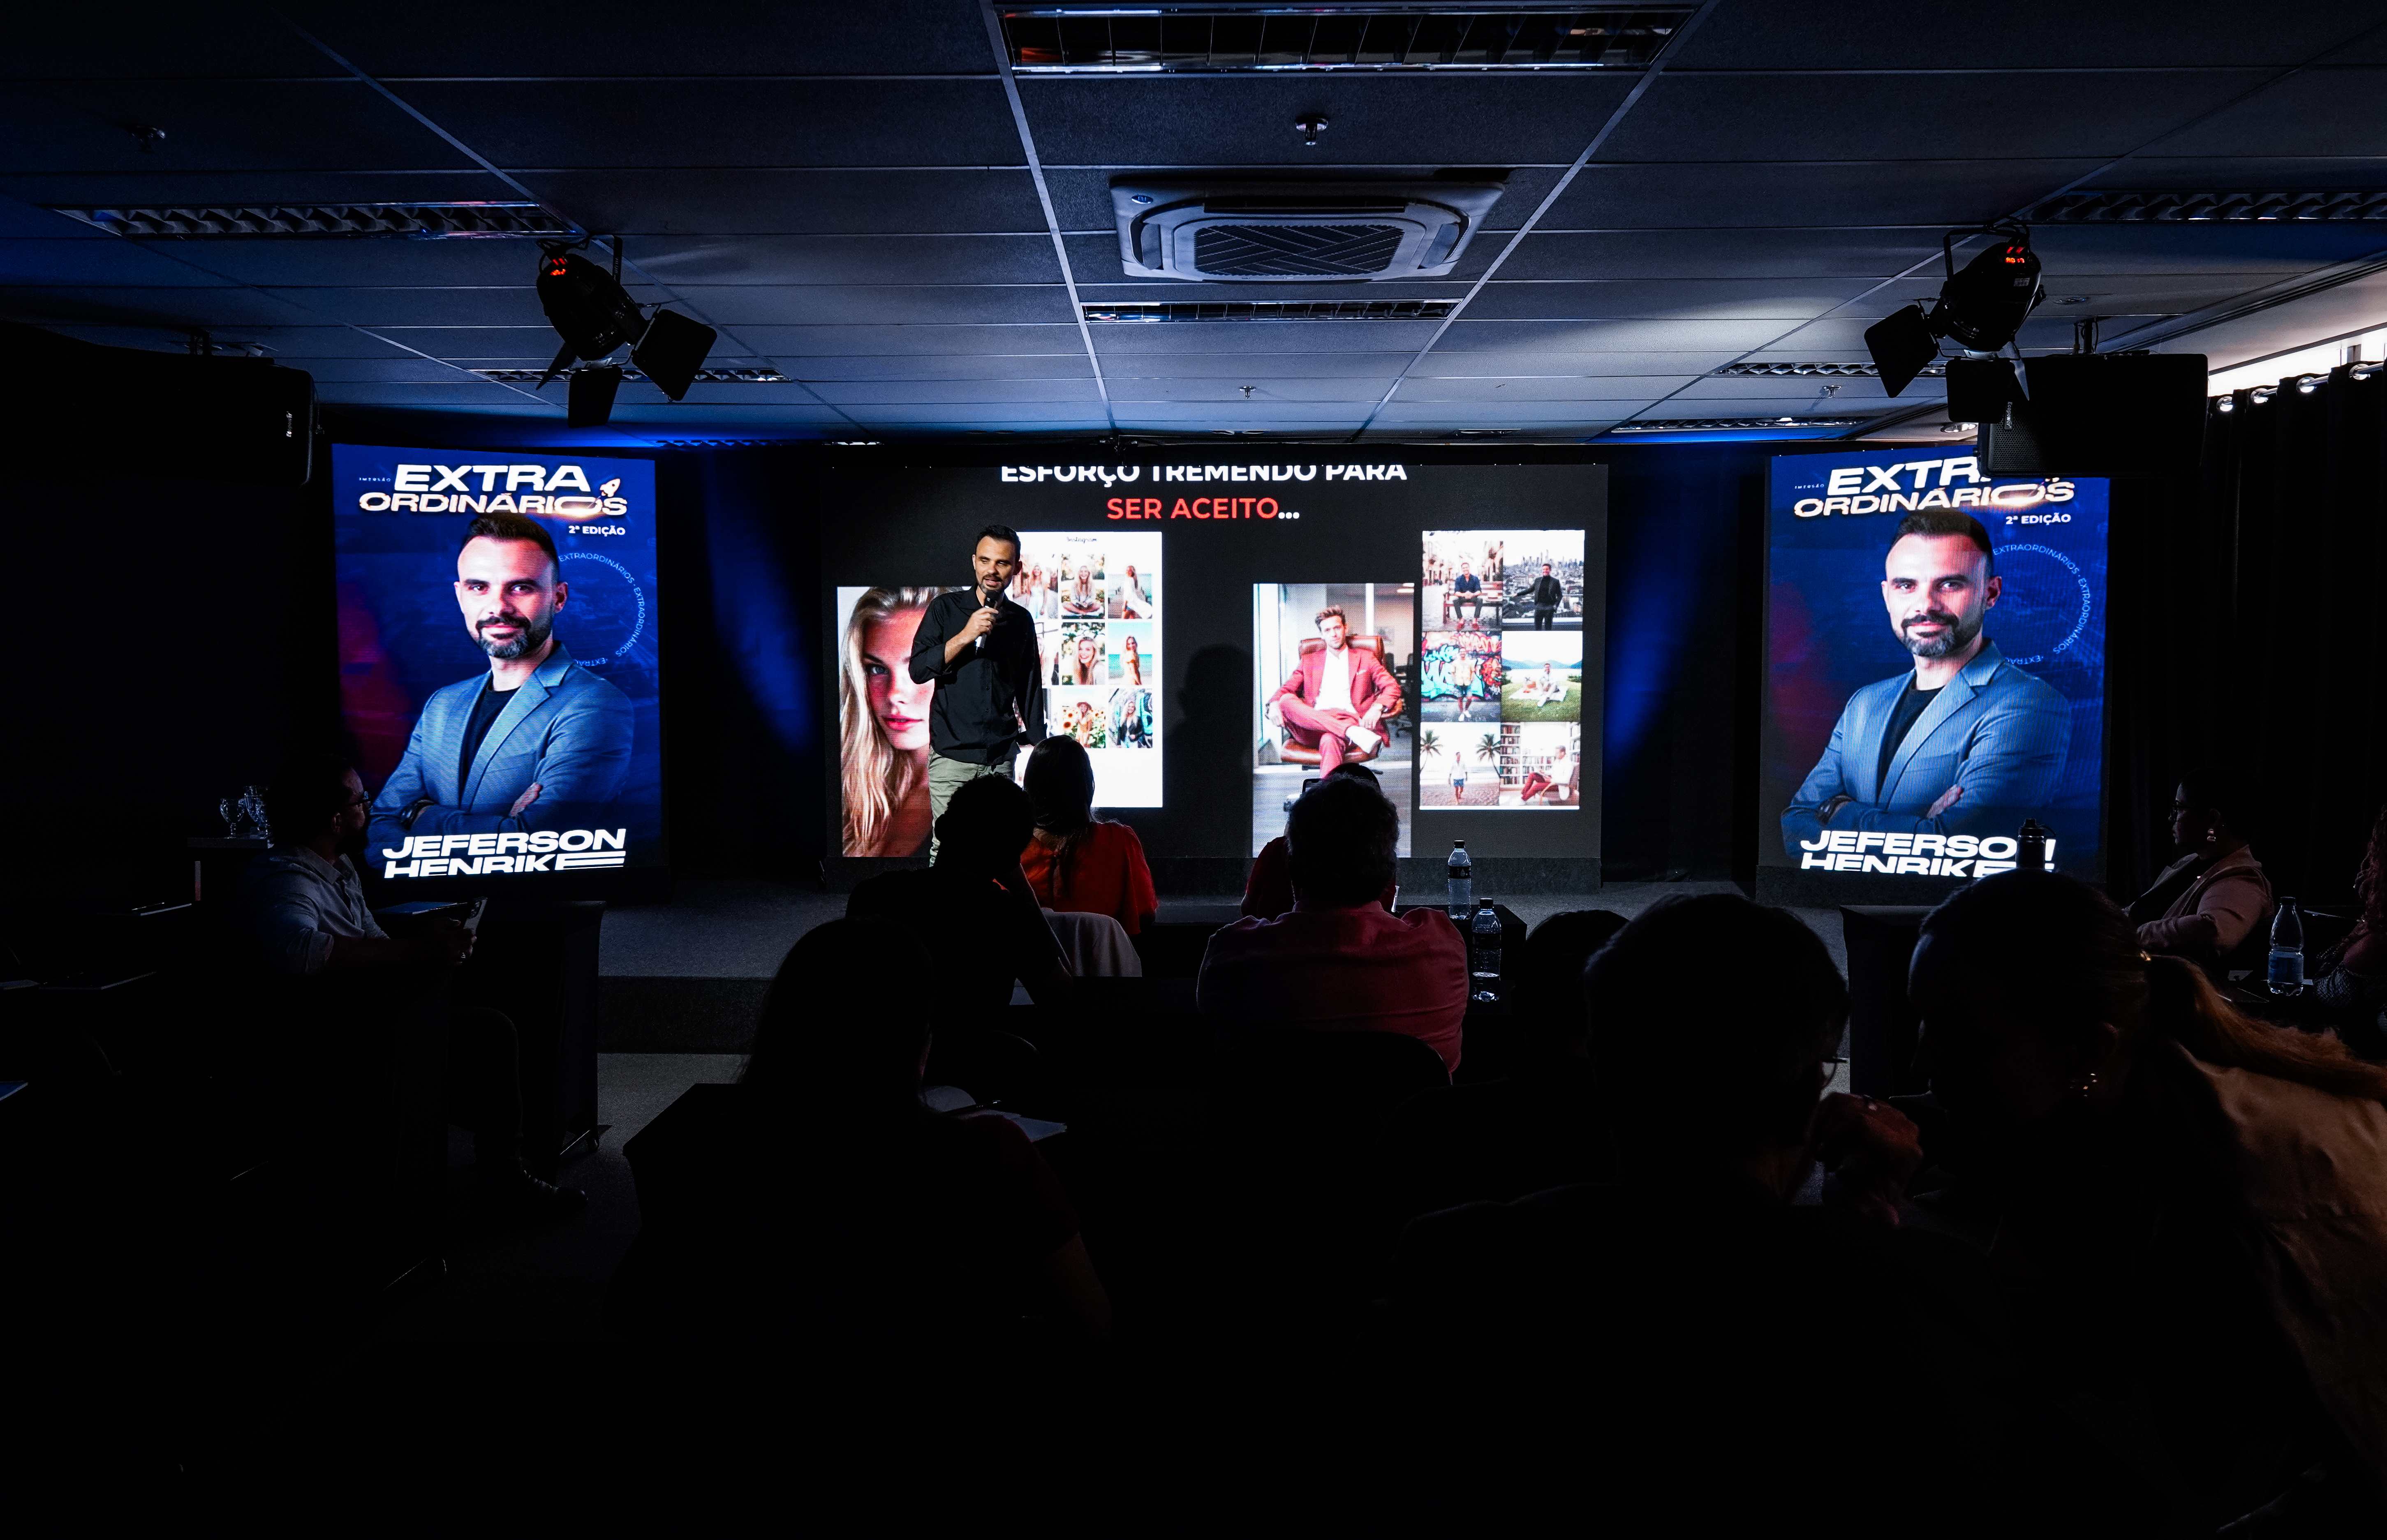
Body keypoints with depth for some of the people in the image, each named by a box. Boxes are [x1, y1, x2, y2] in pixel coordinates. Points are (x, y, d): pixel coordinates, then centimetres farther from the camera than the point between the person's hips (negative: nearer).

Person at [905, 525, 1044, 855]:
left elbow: (1030, 689, 14)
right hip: (951, 755, -2)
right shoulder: (945, 608, 2)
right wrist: (966, 636, -17)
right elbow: (918, 669, -6)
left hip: (1002, 757, 2)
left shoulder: (1021, 620, 9)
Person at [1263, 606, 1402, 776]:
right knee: (1287, 701, -30)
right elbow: (1286, 689, 16)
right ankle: (1352, 732, -40)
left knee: (1330, 740, -39)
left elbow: (1392, 687, 11)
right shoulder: (1309, 660, 25)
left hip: (1350, 720, -2)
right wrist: (1274, 704, -10)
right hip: (1312, 726, 2)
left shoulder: (1365, 658, 20)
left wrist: (1378, 708, -12)